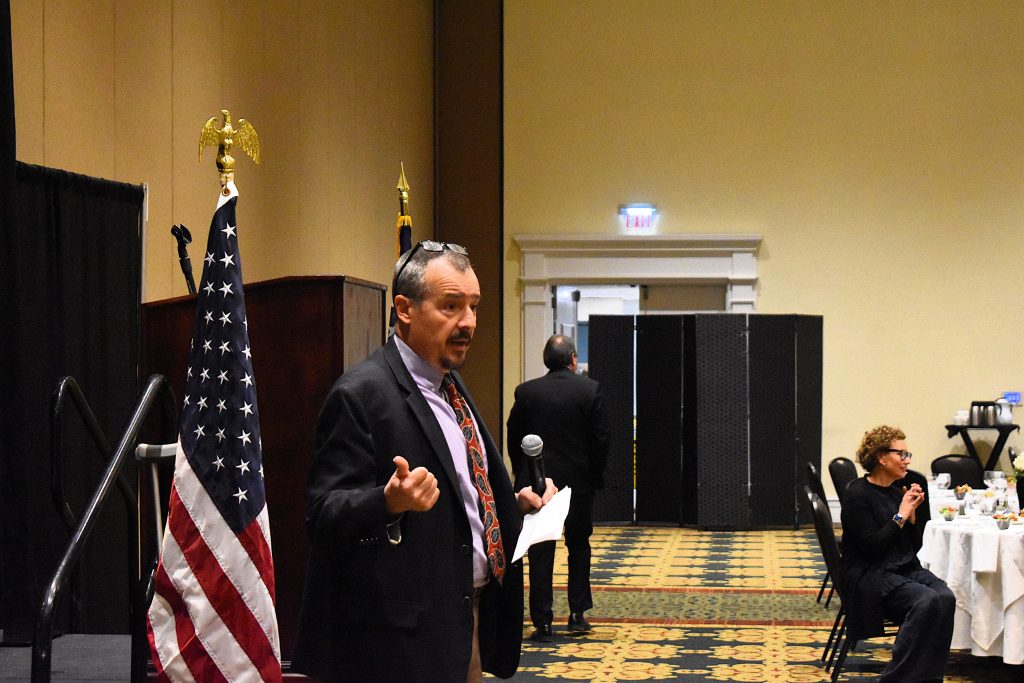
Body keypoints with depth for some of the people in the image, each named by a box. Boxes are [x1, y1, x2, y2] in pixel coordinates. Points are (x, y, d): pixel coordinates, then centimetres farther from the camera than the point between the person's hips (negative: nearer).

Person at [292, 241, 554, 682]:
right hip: (406, 638, -8)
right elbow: (325, 516, -19)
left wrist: (517, 504, 11)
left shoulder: (450, 386, 13)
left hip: (469, 621, 9)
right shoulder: (361, 394, -15)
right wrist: (389, 502, -36)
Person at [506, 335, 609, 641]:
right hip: (579, 481, 0)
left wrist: (522, 474, 14)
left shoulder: (526, 391, -3)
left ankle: (542, 622, 0)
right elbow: (601, 437, -5)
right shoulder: (590, 389, -6)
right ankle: (577, 613, 17)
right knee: (579, 546, 17)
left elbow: (514, 437, 2)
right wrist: (596, 475, 8)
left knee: (540, 553, 3)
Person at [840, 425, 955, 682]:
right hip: (870, 574, -7)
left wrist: (913, 513, -1)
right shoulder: (858, 494, -9)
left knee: (945, 598, -23)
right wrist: (901, 515, -12)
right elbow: (872, 546, -17)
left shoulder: (899, 490, 12)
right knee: (926, 600, -31)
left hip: (906, 569, 7)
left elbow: (915, 546, 14)